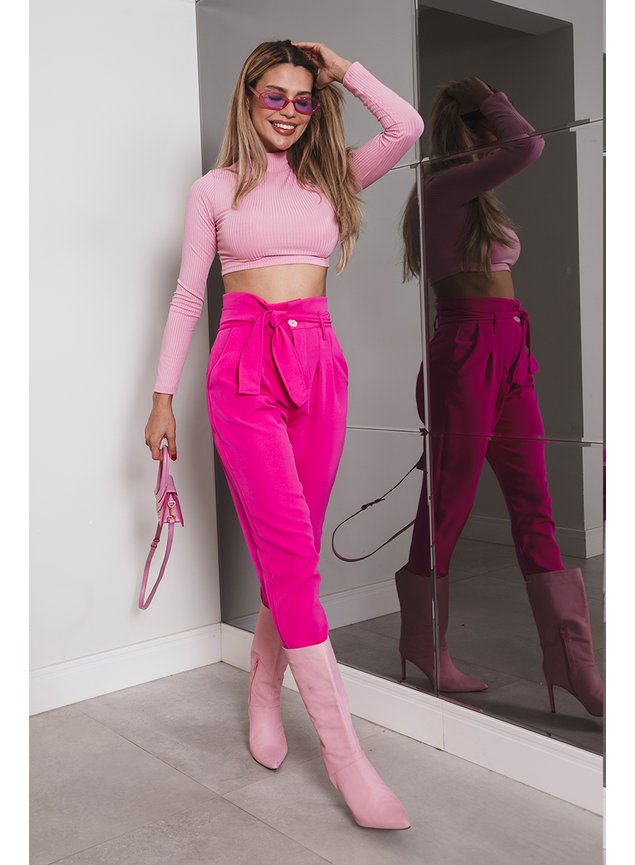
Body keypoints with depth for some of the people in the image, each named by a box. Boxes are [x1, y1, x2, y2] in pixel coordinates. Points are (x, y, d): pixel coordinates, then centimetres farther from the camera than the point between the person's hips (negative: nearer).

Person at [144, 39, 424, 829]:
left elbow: (407, 127, -2)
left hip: (318, 364, 3)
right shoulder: (215, 190, 8)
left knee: (293, 549, 5)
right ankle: (343, 751, -7)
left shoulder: (330, 179, 14)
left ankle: (264, 690, 27)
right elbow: (187, 295, 8)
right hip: (243, 366, -3)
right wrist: (163, 395, 4)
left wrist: (343, 69, 9)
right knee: (291, 551, -11)